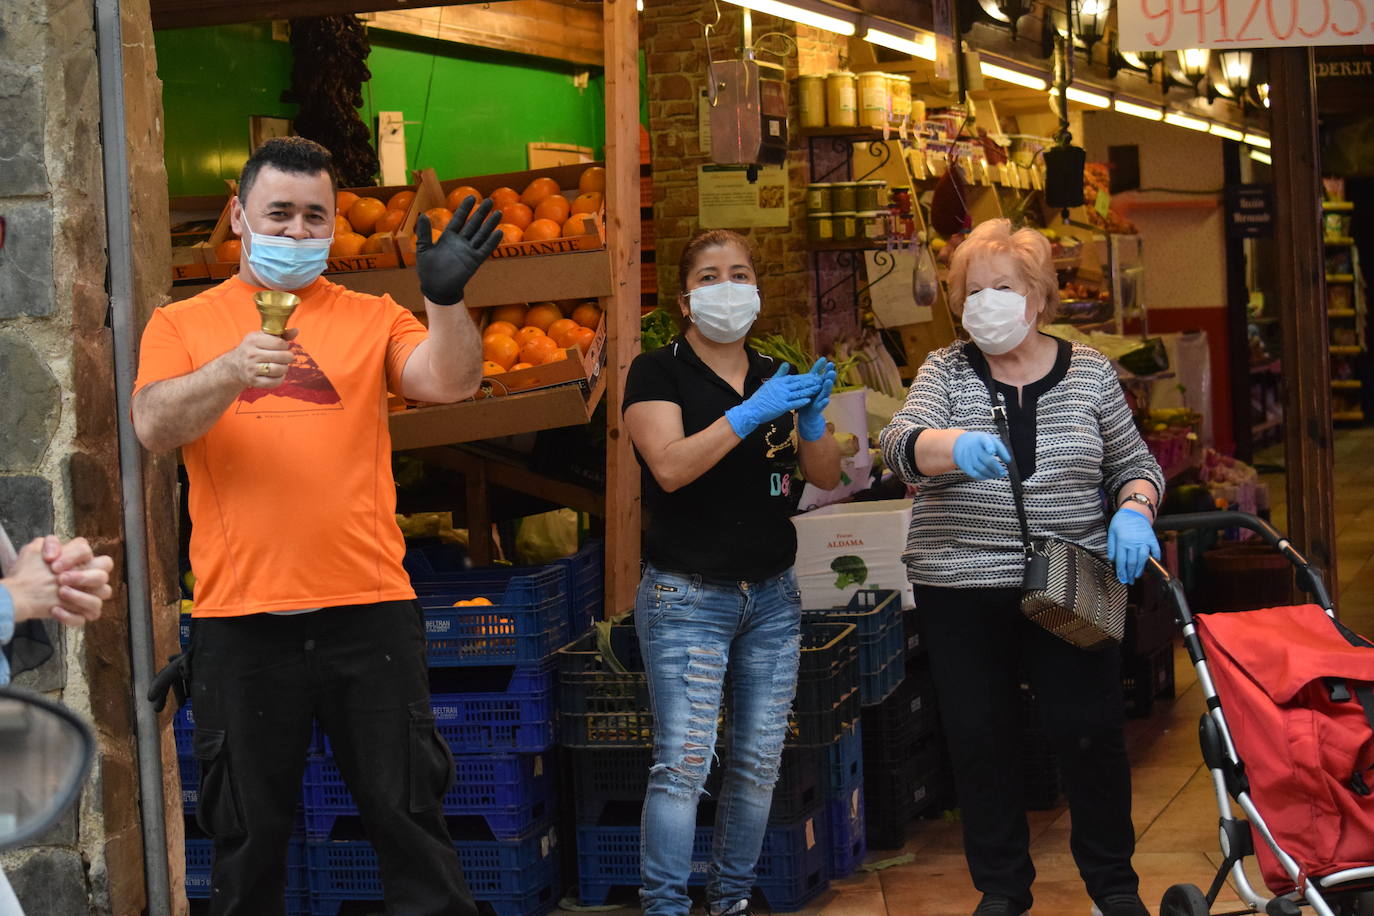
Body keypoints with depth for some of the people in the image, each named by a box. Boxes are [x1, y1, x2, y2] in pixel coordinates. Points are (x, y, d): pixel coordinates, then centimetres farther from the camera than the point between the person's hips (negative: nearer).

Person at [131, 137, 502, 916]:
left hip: (369, 608, 0)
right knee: (249, 830, 11)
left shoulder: (371, 319, 9)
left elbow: (451, 383, -6)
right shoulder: (183, 324, 7)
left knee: (408, 813, 5)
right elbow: (155, 427, -8)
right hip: (239, 616, 0)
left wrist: (447, 300, -24)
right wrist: (231, 371, -26)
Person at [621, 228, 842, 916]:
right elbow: (670, 466, -19)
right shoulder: (659, 372, -3)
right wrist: (753, 414, -25)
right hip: (687, 599, -5)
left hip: (772, 598, 5)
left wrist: (812, 420, -13)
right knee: (683, 762, -13)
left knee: (759, 762, 6)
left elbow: (826, 477, 6)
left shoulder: (778, 375, 12)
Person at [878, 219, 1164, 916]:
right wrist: (958, 446, -37)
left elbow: (1133, 464, 11)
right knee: (978, 738, 5)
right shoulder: (946, 370, 2)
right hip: (961, 590, 0)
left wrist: (1133, 511, -11)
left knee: (1090, 731, 0)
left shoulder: (1089, 372, 5)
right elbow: (901, 442, -15)